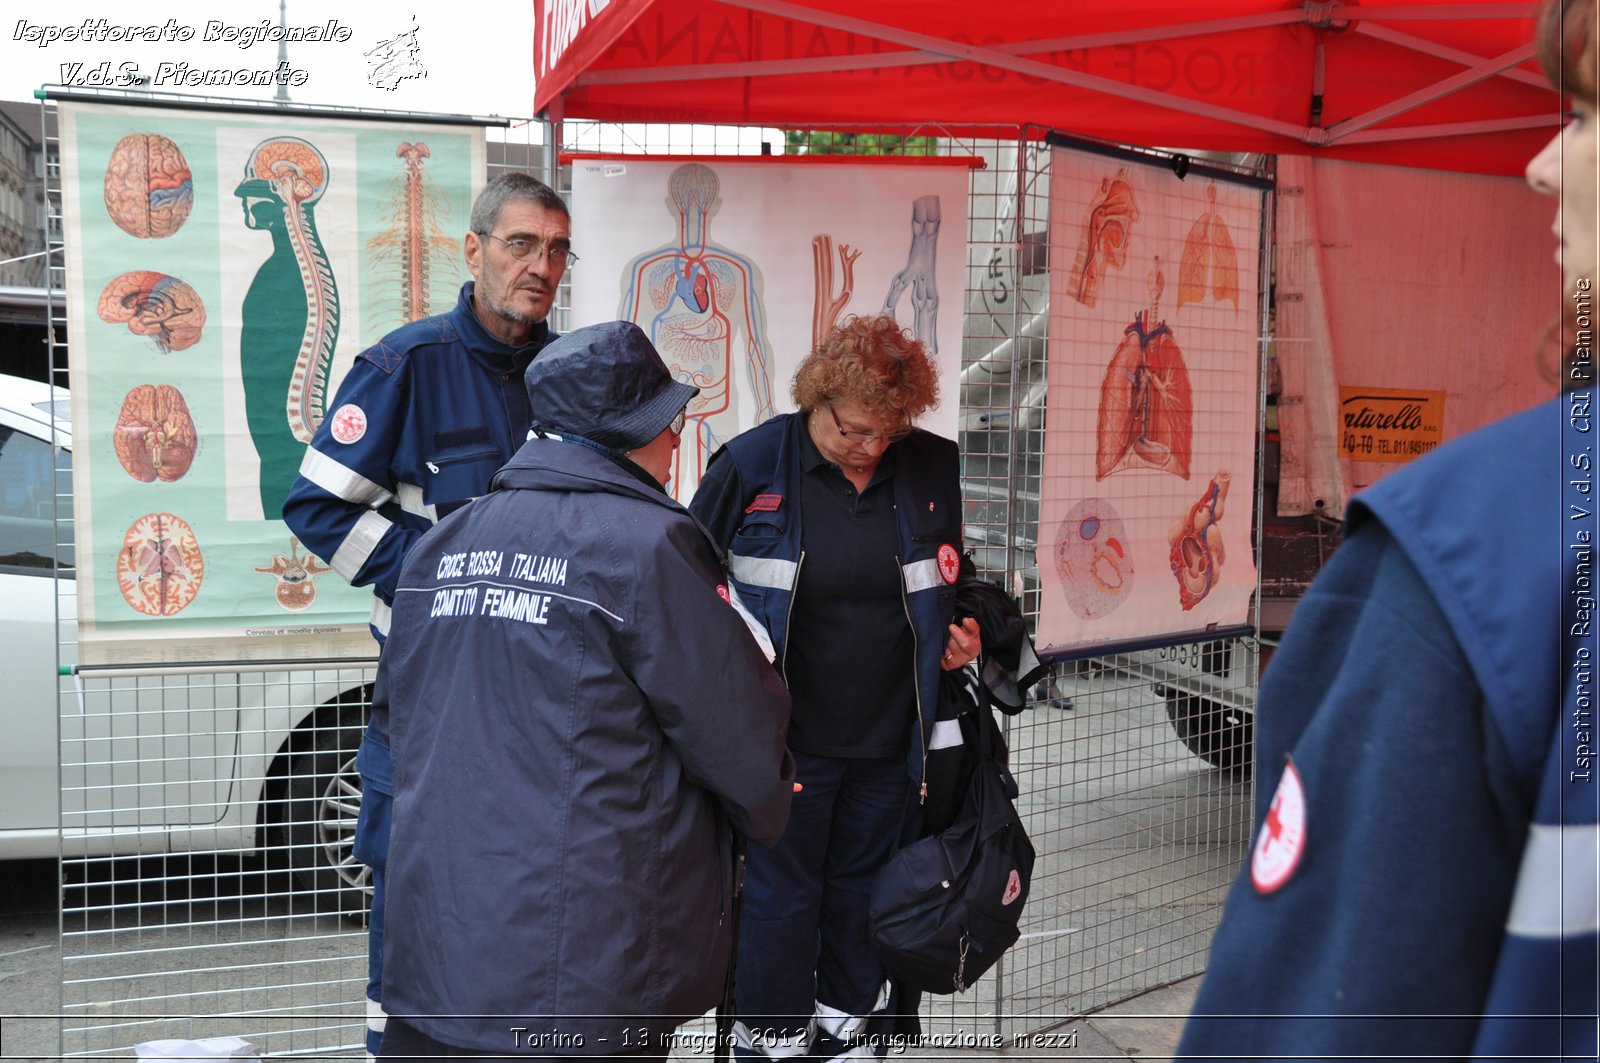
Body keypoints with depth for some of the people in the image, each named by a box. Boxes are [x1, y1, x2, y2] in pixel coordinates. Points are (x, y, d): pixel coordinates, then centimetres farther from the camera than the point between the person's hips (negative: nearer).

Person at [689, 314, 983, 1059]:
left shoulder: (936, 469, 0)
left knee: (863, 884, 17)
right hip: (786, 736, -3)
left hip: (890, 736, 3)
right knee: (783, 891, 8)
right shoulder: (750, 465, -9)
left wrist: (963, 636, -2)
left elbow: (965, 576, 15)